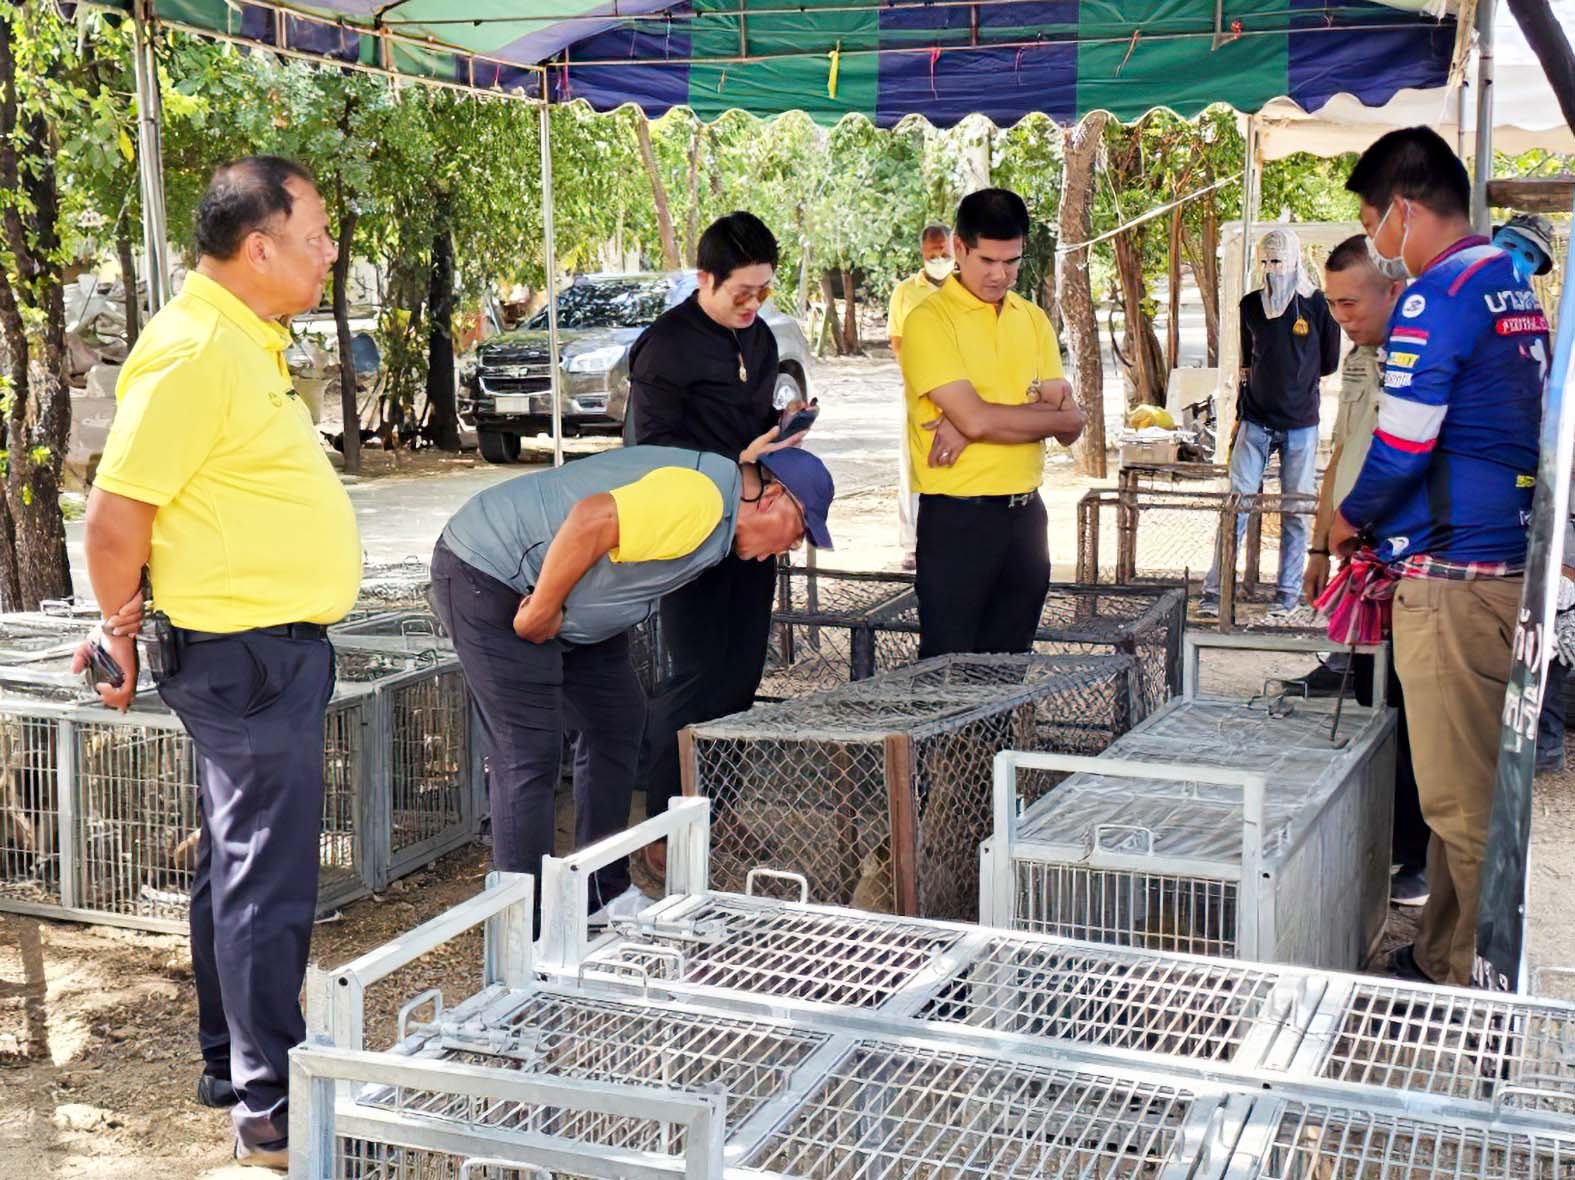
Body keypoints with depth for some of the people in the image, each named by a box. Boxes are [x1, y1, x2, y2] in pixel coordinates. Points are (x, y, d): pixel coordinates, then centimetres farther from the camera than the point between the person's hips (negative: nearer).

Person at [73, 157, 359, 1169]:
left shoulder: (244, 340, 13)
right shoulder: (194, 351, -20)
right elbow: (116, 518, -21)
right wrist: (126, 643, -8)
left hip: (275, 651, 10)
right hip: (248, 652, -10)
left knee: (239, 870, 19)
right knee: (267, 884, -2)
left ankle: (231, 1067, 33)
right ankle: (273, 1111, 9)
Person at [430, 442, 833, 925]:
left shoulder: (721, 482, 8)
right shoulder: (700, 500, -25)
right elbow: (591, 519, -35)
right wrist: (542, 611, -24)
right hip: (485, 577, -11)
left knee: (615, 718, 14)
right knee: (529, 756, -12)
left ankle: (605, 896, 25)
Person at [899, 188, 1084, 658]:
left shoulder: (1033, 319, 10)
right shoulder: (929, 320, -8)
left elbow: (1069, 427, 0)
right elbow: (976, 418, -20)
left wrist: (978, 424, -15)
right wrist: (1053, 413, -6)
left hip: (1025, 513, 6)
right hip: (957, 517, -6)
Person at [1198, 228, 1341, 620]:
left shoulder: (1318, 306, -1)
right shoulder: (1250, 305, 7)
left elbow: (1330, 363, 8)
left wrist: (1296, 379, 9)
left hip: (1301, 425, -1)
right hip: (1256, 422, 2)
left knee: (1296, 512, 5)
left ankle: (1288, 594, 14)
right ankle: (1214, 592, -4)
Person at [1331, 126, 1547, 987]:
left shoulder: (1436, 297, -13)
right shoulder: (1517, 289, 17)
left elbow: (1402, 447, -18)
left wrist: (1351, 519, 2)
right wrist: (1389, 535, 22)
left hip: (1452, 576, -9)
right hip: (1510, 561, 10)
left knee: (1460, 797, -3)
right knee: (1466, 784, 14)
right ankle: (1443, 956, 23)